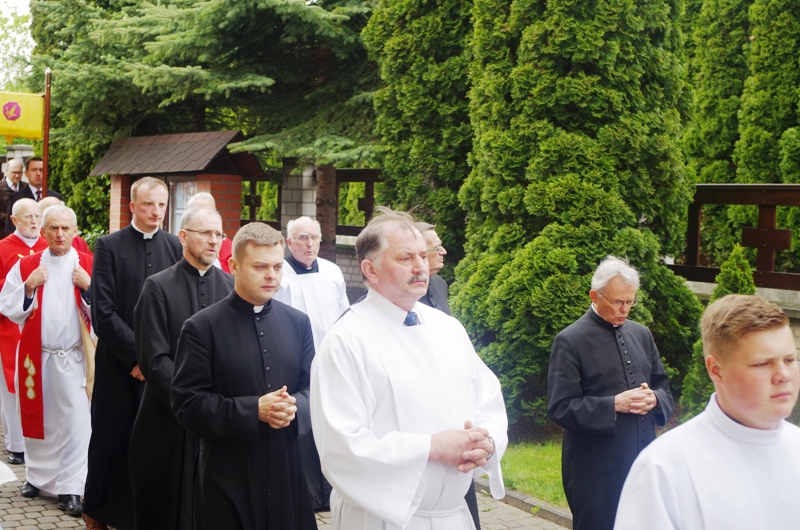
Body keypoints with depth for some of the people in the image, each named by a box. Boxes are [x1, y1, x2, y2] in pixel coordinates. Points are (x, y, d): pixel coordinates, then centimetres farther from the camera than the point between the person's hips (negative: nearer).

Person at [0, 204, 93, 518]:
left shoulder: (90, 266, -1)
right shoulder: (26, 265, 3)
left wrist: (89, 287, -19)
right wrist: (28, 288, -14)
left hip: (74, 357, -2)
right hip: (36, 355, 2)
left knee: (75, 422, -5)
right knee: (37, 417, 13)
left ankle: (69, 488, 2)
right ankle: (38, 476, 31)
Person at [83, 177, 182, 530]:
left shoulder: (174, 246, 5)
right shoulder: (109, 246, -3)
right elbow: (102, 312, -8)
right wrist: (136, 355, -12)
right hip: (119, 362, -2)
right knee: (112, 438, 7)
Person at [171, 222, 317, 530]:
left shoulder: (298, 323, 9)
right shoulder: (202, 328, -5)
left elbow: (314, 388, 10)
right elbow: (187, 403, -10)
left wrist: (295, 407, -13)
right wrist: (253, 410, -19)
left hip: (291, 470, 4)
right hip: (228, 478, -4)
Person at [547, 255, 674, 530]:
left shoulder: (641, 334, 11)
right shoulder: (570, 341, -9)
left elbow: (663, 386, 17)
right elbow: (560, 408, -13)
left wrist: (654, 399, -7)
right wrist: (614, 405, -20)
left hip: (643, 462, 6)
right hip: (595, 471, -6)